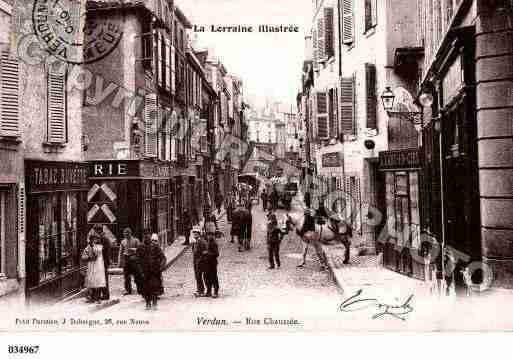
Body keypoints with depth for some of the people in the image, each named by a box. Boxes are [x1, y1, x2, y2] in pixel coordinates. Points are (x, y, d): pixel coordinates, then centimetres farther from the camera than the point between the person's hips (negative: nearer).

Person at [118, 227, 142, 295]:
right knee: (126, 276, 3)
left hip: (134, 258, -3)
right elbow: (120, 252, 13)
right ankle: (128, 290, 11)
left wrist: (132, 249, -16)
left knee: (137, 275, -2)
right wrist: (120, 261, 7)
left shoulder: (135, 240, 2)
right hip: (125, 258, 3)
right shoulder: (123, 241, 10)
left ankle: (139, 289, 7)